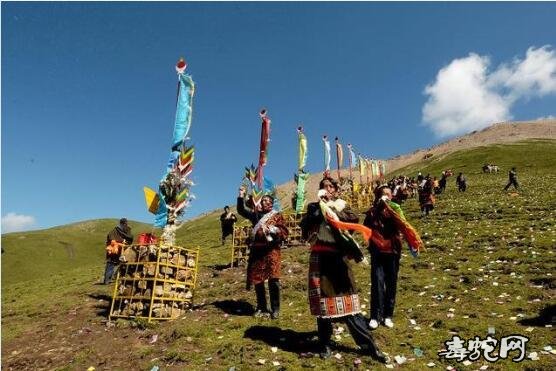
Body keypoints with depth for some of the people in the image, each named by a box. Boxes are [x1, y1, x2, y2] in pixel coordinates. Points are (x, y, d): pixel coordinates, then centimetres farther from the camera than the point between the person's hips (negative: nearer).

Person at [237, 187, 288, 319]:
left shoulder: (277, 216, 4)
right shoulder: (256, 214, 14)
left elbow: (285, 232, -2)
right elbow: (241, 210, 14)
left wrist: (275, 230, -20)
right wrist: (241, 197, 3)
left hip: (271, 250, -4)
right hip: (257, 250, 4)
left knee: (273, 279, -8)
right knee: (257, 279, 9)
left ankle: (275, 309, 3)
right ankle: (261, 307, 23)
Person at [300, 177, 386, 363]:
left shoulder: (341, 205, 9)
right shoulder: (314, 207, 9)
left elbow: (354, 220, -11)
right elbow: (305, 225, -8)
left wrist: (332, 208, -12)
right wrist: (320, 208, -11)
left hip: (338, 258, -1)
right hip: (319, 258, 1)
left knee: (347, 300, -1)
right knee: (322, 300, 8)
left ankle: (369, 345, 8)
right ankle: (325, 344, 23)